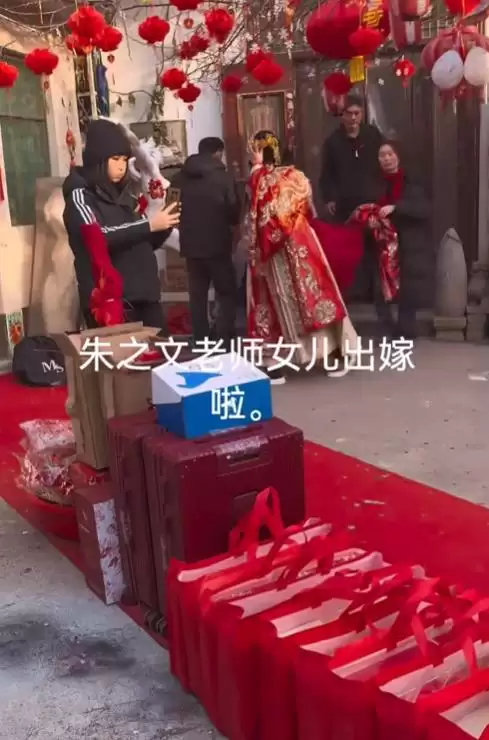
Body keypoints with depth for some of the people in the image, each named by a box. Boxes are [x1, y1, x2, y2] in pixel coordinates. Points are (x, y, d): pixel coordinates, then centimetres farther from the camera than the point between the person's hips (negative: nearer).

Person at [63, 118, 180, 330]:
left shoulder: (121, 194, 17)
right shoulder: (80, 194, -3)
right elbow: (98, 237, -21)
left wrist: (163, 227, 2)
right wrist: (149, 225, -20)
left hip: (143, 295, 7)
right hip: (109, 300, -7)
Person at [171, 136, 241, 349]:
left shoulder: (179, 178, 3)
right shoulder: (223, 177, -10)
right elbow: (234, 213, -6)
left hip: (190, 244, 5)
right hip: (217, 244, -4)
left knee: (197, 295, 12)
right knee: (227, 294, 4)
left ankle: (201, 343, 17)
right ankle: (224, 343, -4)